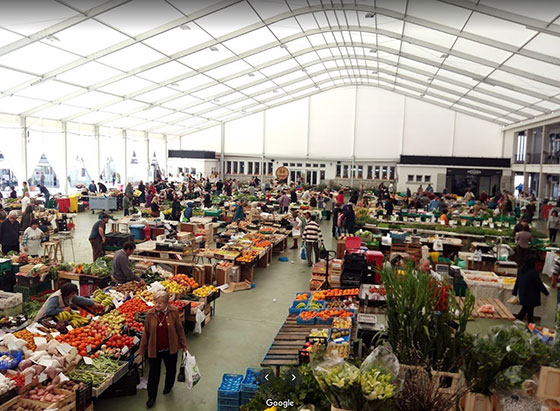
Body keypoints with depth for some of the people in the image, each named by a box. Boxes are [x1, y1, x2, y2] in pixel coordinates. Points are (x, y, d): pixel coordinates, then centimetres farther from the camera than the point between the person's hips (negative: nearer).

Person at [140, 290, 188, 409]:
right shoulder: (150, 314, -12)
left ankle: (168, 386, 49)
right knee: (154, 373, 9)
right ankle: (152, 397, 28)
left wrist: (184, 345, 2)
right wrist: (142, 350, 3)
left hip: (170, 348, 1)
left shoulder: (173, 311, -13)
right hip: (154, 349, 0)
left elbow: (179, 329, -3)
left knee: (171, 369, 21)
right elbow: (146, 333, -2)